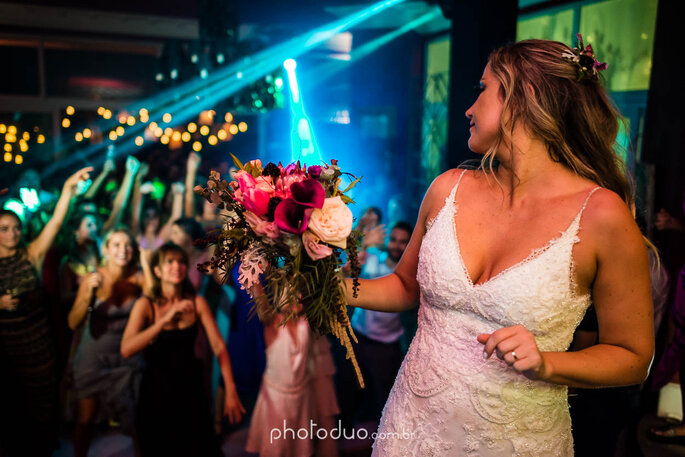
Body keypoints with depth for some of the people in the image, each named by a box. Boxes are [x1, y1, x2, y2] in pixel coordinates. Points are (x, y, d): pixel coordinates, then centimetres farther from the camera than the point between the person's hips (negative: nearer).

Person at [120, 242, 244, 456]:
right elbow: (126, 349, -25)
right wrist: (165, 320, -34)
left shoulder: (197, 303, -7)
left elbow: (219, 346, -11)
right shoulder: (145, 304, -12)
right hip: (156, 390, -1)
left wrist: (230, 391, -18)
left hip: (190, 387, 2)